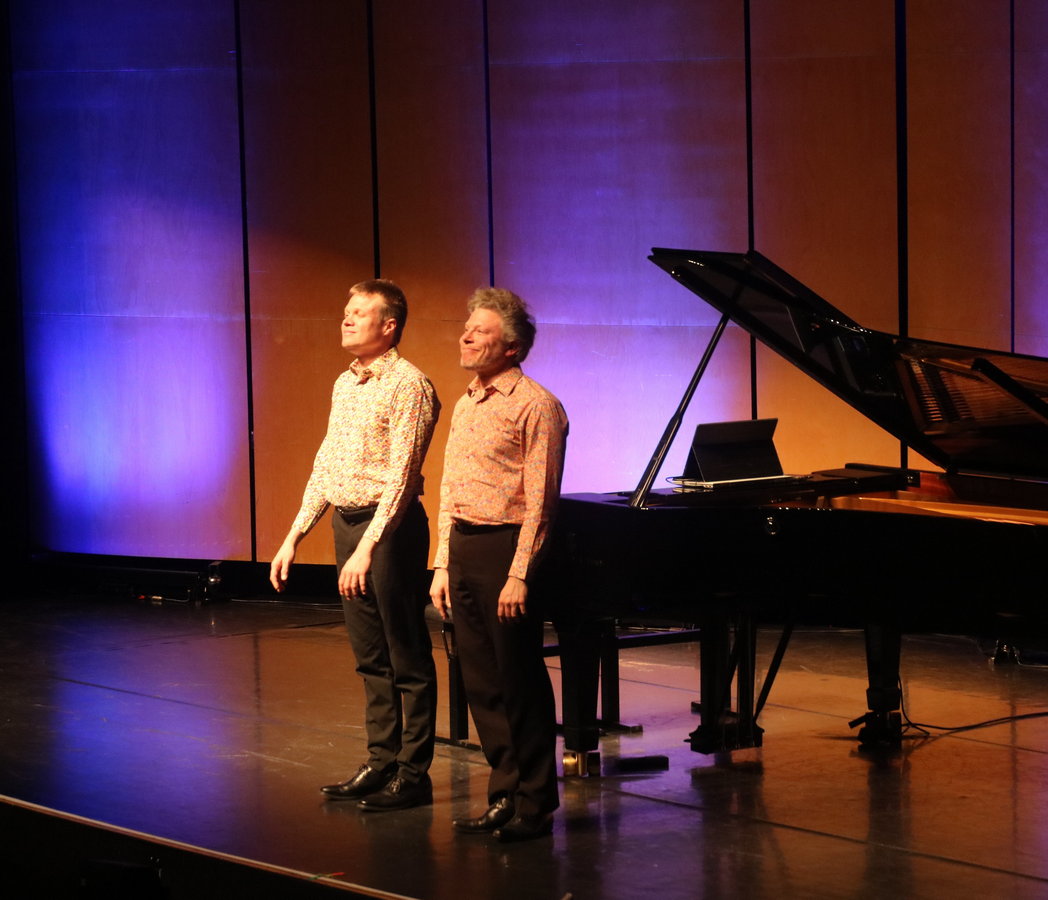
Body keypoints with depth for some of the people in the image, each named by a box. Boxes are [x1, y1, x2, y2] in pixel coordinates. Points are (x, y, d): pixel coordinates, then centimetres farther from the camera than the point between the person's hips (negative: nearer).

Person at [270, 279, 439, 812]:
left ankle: (413, 776, 4)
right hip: (346, 523, 9)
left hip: (391, 527, -8)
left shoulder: (407, 385, -12)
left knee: (407, 658, -1)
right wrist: (294, 537, 14)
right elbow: (325, 466, 19)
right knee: (370, 658, 14)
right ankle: (380, 764, 22)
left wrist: (368, 548, -25)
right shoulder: (345, 384, 15)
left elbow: (402, 475, -19)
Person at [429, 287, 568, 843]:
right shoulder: (466, 405, 16)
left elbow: (540, 500, -14)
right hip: (463, 547, 8)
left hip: (505, 546, -8)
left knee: (520, 681, -3)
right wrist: (443, 565, 14)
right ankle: (504, 795, 20)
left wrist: (519, 575, -19)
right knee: (481, 682, 11)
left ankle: (535, 805, 5)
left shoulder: (534, 405, -10)